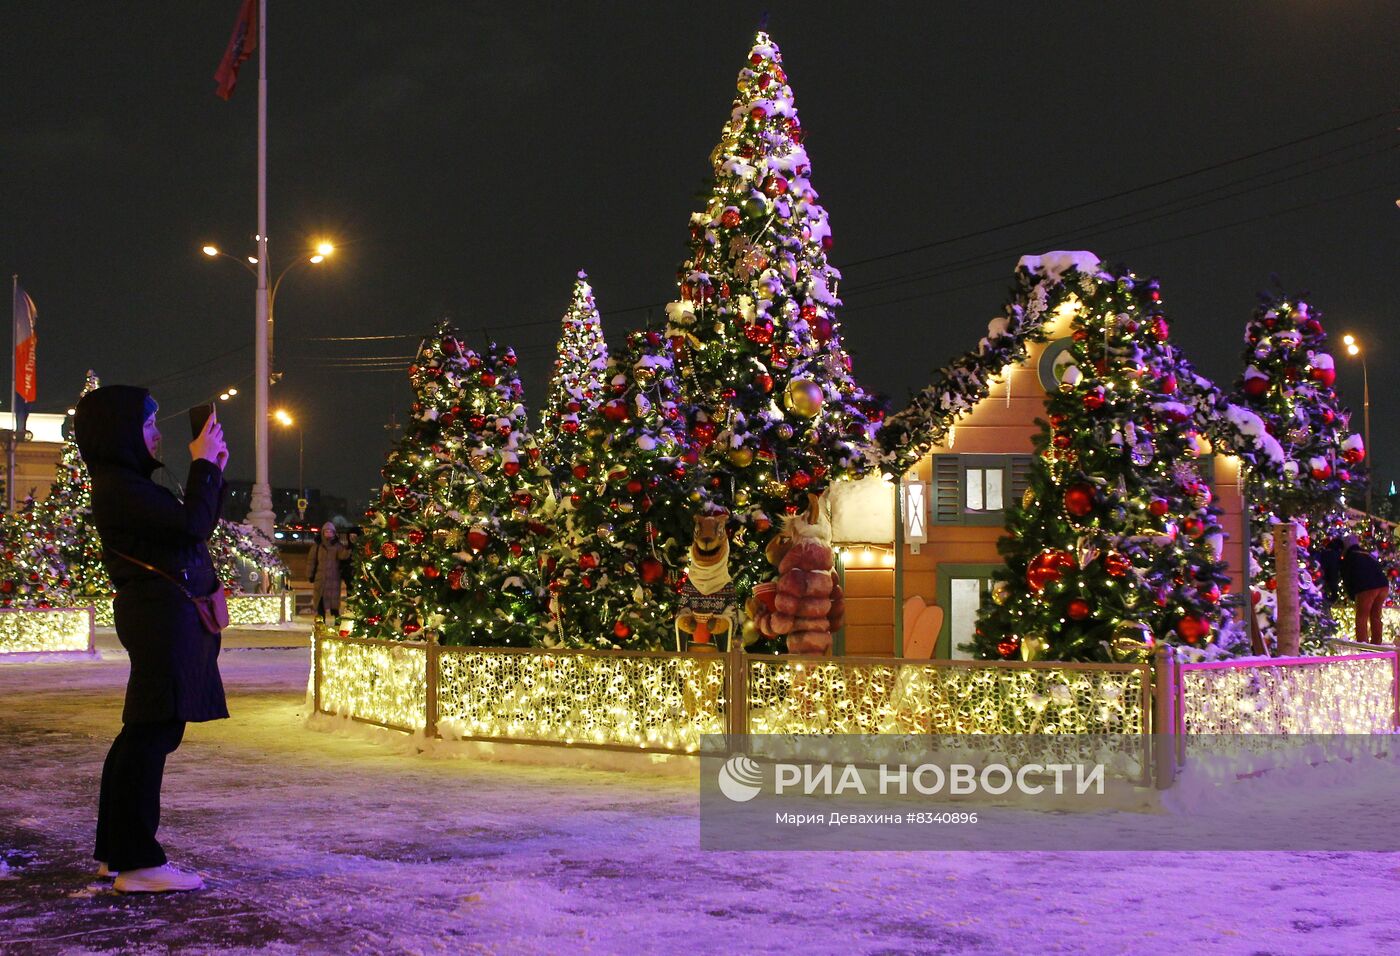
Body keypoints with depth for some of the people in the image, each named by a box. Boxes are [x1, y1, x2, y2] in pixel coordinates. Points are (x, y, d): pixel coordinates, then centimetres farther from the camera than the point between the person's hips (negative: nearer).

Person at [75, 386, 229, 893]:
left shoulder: (130, 483, 19)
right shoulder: (118, 486, -13)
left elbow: (198, 524, 23)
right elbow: (193, 524, -20)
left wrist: (215, 470, 14)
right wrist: (203, 463, -8)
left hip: (161, 612, 11)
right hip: (161, 611, -11)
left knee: (145, 732, 14)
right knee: (153, 732, -10)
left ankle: (115, 851, 22)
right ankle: (137, 862, -8)